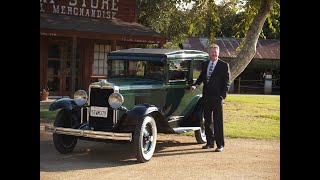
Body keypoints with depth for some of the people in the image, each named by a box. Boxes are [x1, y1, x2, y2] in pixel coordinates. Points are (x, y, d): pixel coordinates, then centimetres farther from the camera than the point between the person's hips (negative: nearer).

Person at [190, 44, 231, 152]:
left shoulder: (224, 65, -2)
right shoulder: (205, 64, 14)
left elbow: (227, 82, -4)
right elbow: (201, 77, 19)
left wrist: (223, 96, -12)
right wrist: (195, 85, -1)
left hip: (217, 97, -5)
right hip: (206, 97, 5)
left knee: (218, 122, -3)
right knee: (207, 121, 10)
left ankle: (220, 145, 2)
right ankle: (210, 142, 19)